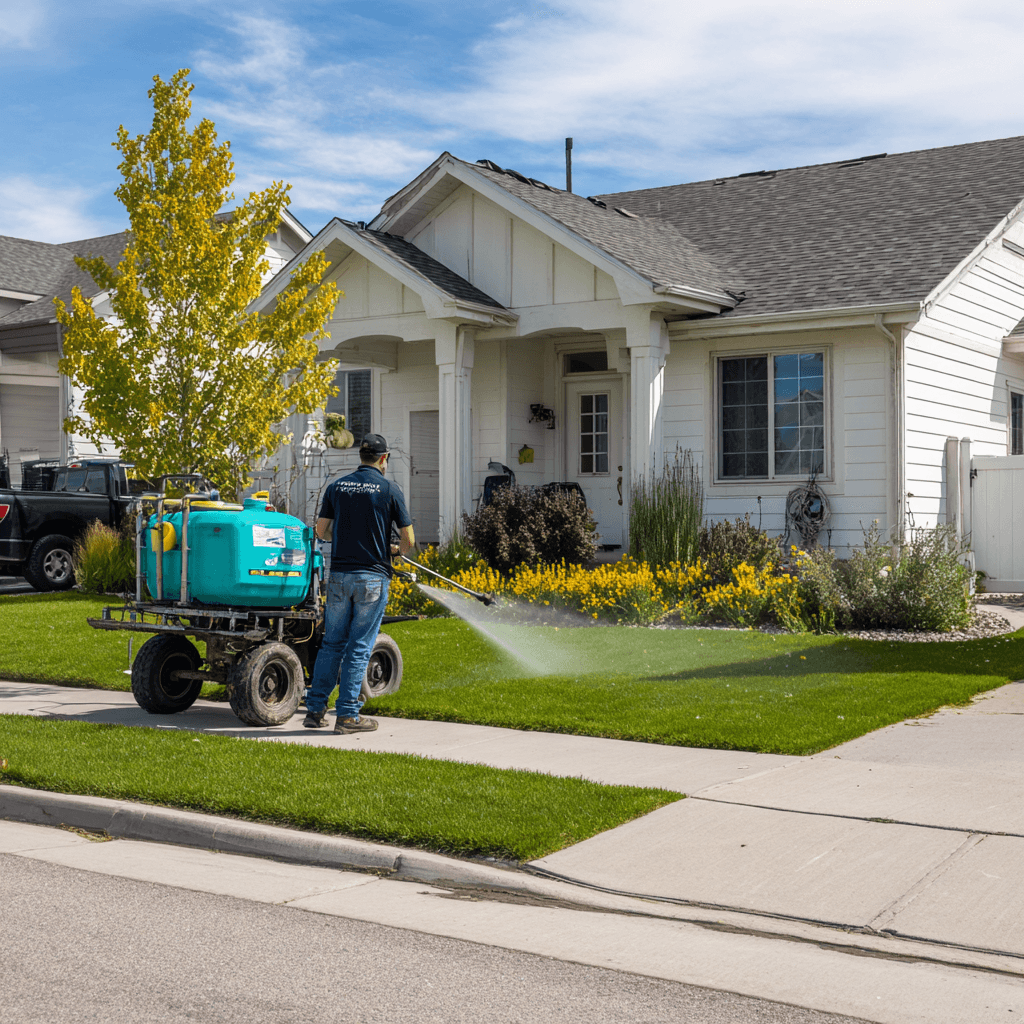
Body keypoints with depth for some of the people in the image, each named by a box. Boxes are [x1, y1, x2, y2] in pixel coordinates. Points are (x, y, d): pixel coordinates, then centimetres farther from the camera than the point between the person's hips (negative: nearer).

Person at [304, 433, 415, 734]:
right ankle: (347, 715, 3)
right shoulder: (389, 489, -5)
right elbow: (408, 540, -4)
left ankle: (315, 709, 12)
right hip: (372, 577, -4)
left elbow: (321, 531, 9)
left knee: (332, 643, 12)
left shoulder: (337, 487, 6)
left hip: (339, 575, 4)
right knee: (359, 647, 1)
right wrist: (394, 549, 18)